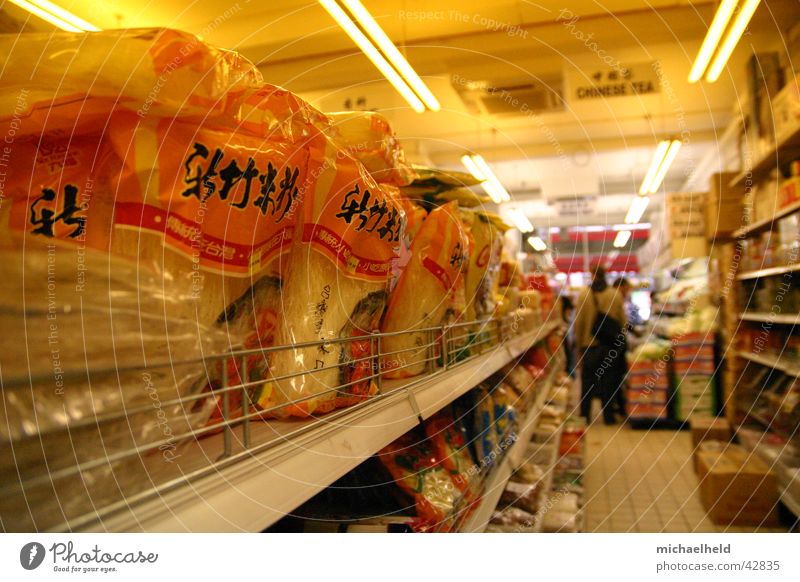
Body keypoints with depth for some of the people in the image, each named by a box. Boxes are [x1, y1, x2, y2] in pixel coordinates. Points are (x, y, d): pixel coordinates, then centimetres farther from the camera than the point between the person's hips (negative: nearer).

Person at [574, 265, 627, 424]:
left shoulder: (584, 295, -7)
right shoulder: (616, 295, -4)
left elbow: (579, 322, -6)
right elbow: (622, 321, -2)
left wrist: (579, 345, 3)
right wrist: (618, 340, 14)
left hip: (589, 345, -1)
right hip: (610, 346, 1)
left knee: (587, 381, 9)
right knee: (608, 381, 10)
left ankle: (584, 416, 13)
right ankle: (608, 416, 13)